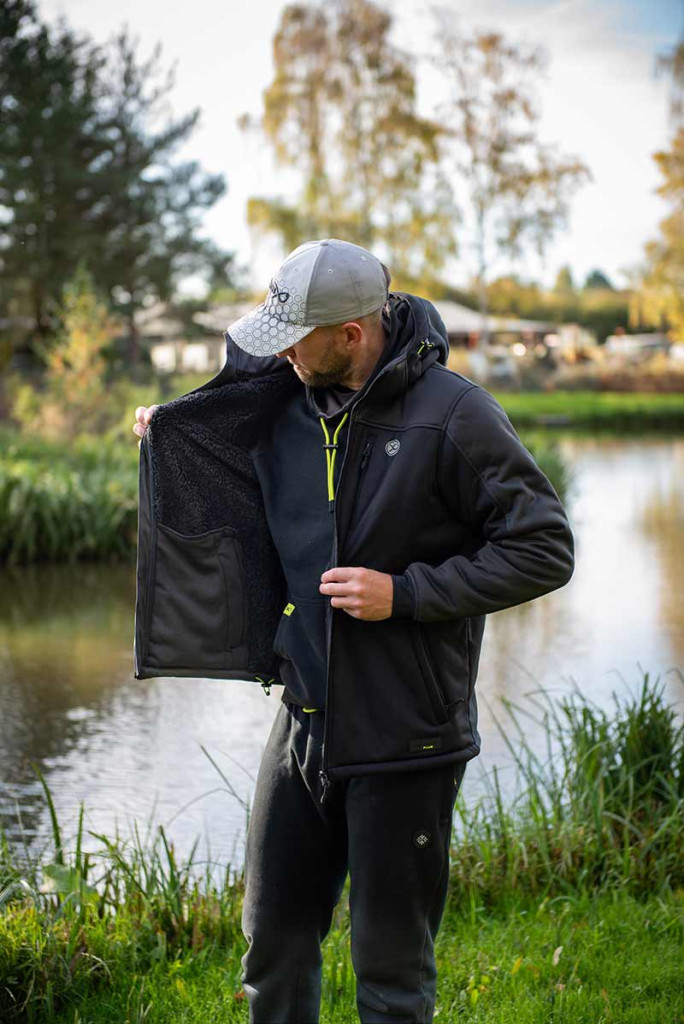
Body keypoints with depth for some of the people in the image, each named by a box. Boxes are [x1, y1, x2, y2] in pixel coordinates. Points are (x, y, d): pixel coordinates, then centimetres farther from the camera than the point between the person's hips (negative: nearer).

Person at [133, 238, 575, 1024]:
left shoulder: (453, 413, -13)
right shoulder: (287, 408, 5)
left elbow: (542, 552, -13)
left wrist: (405, 593, -18)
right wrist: (172, 438, 9)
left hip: (405, 740, -5)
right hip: (304, 724, 6)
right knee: (273, 943, 16)